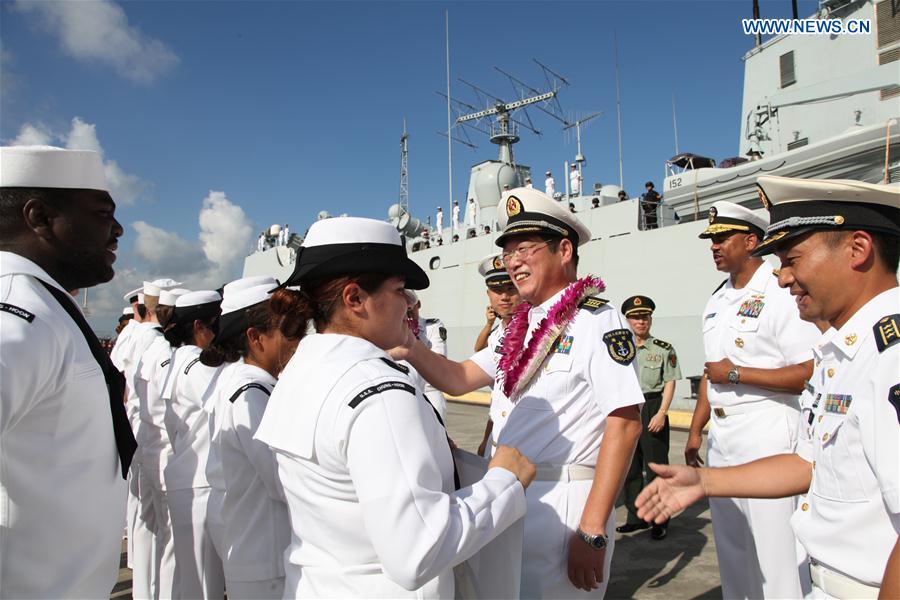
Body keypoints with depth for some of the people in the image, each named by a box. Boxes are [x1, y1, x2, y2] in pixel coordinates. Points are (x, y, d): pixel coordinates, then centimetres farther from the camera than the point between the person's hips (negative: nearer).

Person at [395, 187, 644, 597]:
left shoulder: (596, 321, -13)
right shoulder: (519, 326, 11)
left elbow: (625, 423, -19)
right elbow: (460, 379, 9)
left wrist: (592, 533, -21)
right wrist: (410, 349, -10)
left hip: (563, 504, -8)